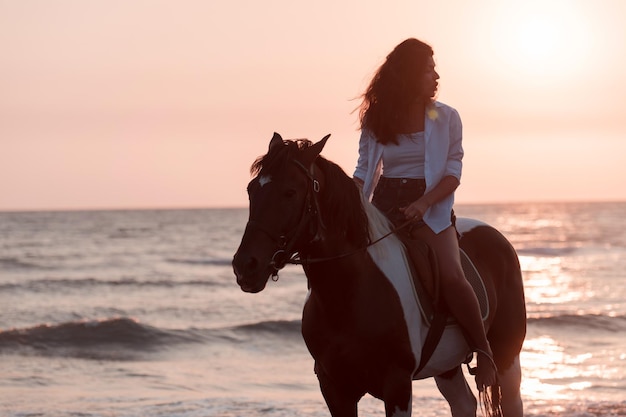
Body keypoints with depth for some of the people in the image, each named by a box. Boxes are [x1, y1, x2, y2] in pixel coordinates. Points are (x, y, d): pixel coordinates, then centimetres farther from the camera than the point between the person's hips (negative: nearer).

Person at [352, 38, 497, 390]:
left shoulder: (446, 118, 3)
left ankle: (483, 351, -15)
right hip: (384, 206, 2)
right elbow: (365, 169, 11)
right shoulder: (374, 119, 7)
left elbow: (454, 171, -2)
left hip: (430, 209, -2)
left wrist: (423, 203, -18)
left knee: (452, 275, -26)